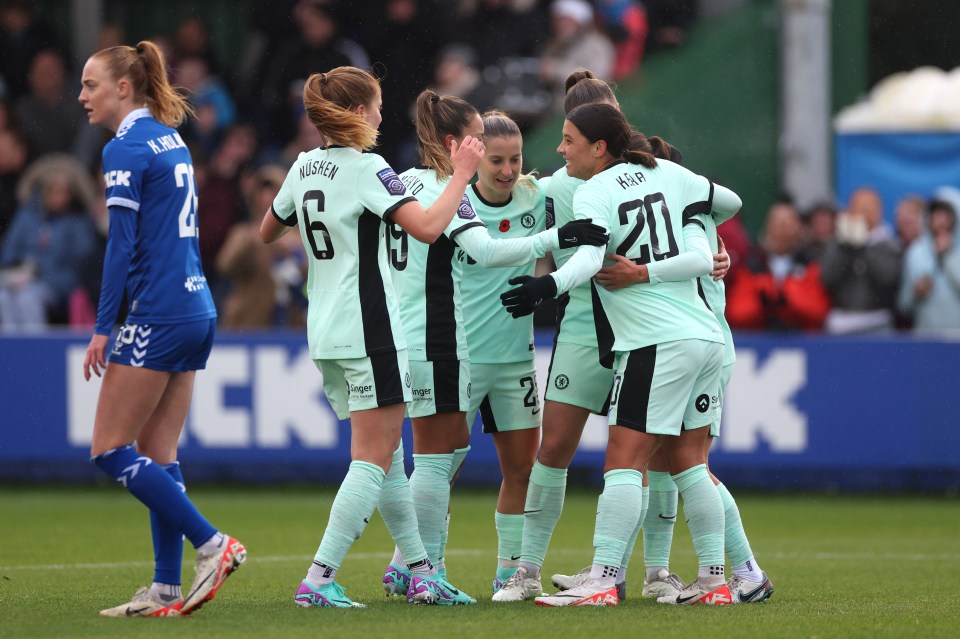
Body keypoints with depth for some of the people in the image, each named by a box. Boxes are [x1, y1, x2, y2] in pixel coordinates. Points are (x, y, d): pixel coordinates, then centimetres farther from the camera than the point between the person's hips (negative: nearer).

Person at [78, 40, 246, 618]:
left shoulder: (126, 150, -10)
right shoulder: (174, 142, 16)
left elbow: (122, 245, -15)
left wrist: (103, 327, -13)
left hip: (157, 316, -9)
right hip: (198, 312, 9)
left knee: (111, 450, -4)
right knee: (157, 455, 9)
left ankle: (212, 544, -8)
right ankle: (166, 590, 6)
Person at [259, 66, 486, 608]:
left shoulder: (305, 167, 10)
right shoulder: (366, 167, -13)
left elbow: (268, 232, 25)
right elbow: (427, 227, -23)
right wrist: (462, 175, -12)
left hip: (326, 333, 9)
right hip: (368, 330, -8)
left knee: (388, 450, 15)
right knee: (374, 458, -7)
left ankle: (420, 570, 18)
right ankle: (319, 579, -15)